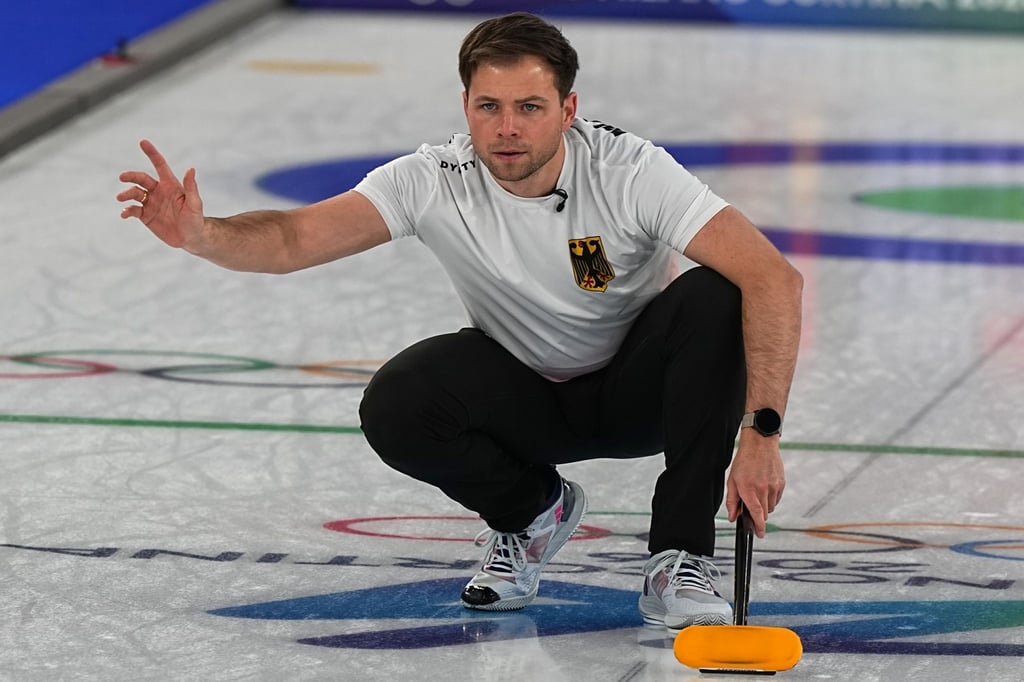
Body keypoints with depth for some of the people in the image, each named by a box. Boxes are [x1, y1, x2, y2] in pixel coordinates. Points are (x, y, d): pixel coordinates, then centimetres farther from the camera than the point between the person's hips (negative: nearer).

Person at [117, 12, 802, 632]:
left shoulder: (630, 171, -28)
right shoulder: (436, 182, -21)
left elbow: (775, 279, -35)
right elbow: (293, 240, -30)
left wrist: (760, 433, -43)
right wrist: (200, 234, -52)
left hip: (639, 389, -2)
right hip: (527, 397, 2)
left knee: (712, 300, -33)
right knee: (395, 407, -27)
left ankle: (681, 557, -19)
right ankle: (528, 514, 6)